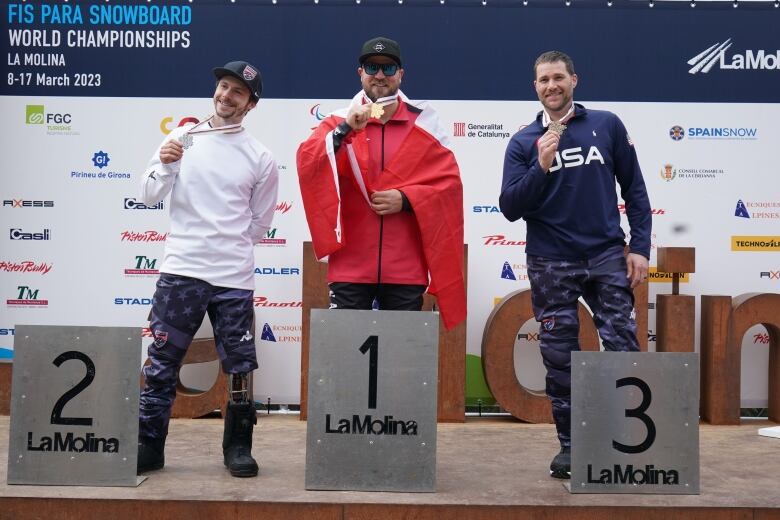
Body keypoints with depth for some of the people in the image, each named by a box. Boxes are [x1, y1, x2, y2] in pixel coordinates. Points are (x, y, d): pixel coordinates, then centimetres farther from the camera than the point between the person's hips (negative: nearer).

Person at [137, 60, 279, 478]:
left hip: (234, 278, 0)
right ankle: (148, 446, 15)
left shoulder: (261, 158, 4)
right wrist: (165, 166, -14)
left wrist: (229, 250, 7)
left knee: (240, 365, 5)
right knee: (161, 363, 3)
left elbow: (259, 222, 11)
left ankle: (238, 447, 20)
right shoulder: (182, 138, 7)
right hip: (179, 271, 1)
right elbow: (149, 196, 3)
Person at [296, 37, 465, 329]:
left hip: (406, 269, 1)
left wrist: (406, 198, -12)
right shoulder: (340, 121, 7)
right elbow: (306, 165, -8)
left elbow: (450, 181, 2)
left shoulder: (423, 124, 7)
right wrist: (345, 130, -21)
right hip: (350, 265, 0)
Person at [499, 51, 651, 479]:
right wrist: (541, 168, -17)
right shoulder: (524, 142, 3)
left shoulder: (607, 126, 4)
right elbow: (509, 208, -4)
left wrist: (640, 246, 0)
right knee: (559, 357, 5)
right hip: (550, 263, 0)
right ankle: (569, 445, 18)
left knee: (623, 346, -4)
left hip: (607, 256, 0)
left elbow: (634, 189, 7)